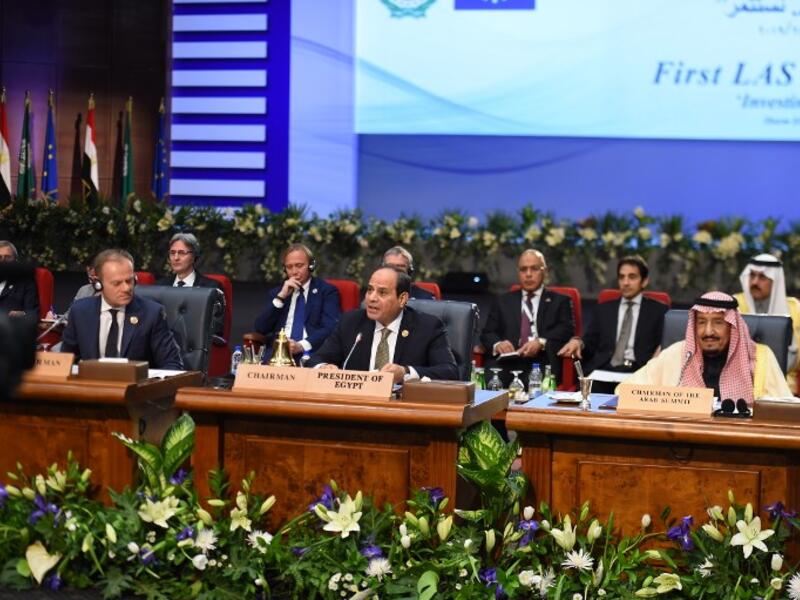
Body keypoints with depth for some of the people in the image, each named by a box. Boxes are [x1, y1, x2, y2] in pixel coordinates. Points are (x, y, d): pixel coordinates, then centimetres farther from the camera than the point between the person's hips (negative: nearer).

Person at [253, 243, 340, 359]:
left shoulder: (326, 291, 8)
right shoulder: (276, 292, 19)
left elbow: (330, 329, -6)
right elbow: (260, 329, 8)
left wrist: (302, 346, -20)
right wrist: (280, 297, -2)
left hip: (311, 353, -2)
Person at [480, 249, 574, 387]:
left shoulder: (560, 301, 19)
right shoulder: (503, 301, 25)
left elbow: (567, 330, 3)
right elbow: (487, 333, 15)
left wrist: (541, 343, -17)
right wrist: (497, 344, -10)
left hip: (541, 362, -1)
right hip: (507, 361, 1)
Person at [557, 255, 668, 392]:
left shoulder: (658, 310, 15)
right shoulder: (604, 309, 24)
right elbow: (591, 344, 17)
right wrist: (578, 342, -6)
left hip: (637, 372, -2)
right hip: (602, 370, 2)